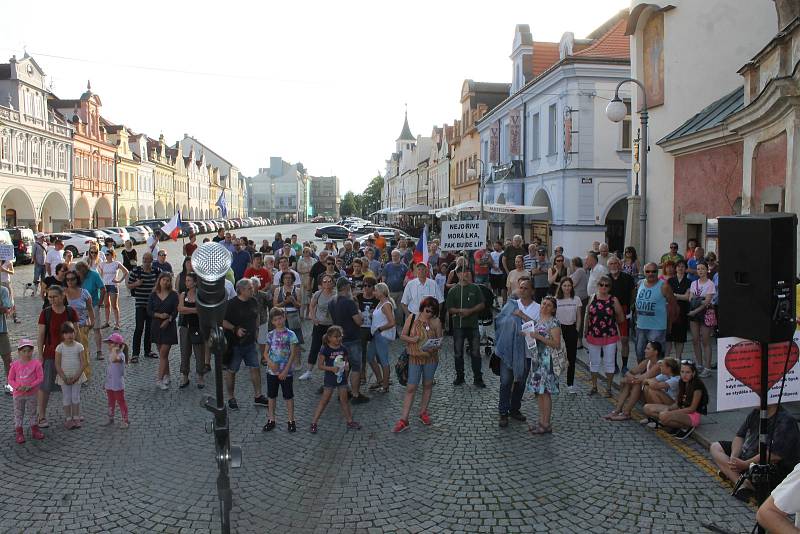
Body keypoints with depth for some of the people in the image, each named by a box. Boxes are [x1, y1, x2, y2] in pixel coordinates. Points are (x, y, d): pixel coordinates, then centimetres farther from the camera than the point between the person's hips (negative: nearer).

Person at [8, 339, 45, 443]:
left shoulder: (36, 363, -10)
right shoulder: (15, 365, -6)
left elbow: (40, 378, -9)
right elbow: (10, 379, -2)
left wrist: (30, 386, -20)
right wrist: (18, 387, -18)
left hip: (31, 394, -1)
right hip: (18, 394, 1)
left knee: (32, 413, 12)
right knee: (18, 413, 10)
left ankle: (35, 431, 25)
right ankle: (19, 433, 20)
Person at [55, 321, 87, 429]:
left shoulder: (79, 346, -5)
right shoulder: (60, 347, -7)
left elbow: (84, 363, -5)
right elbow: (57, 364, -6)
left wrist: (77, 376, -12)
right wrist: (64, 377, -12)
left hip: (76, 377, 1)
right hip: (64, 377, -1)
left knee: (76, 397, 6)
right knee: (66, 398, 6)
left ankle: (76, 418, 15)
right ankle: (68, 419, 14)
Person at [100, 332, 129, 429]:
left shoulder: (120, 354, -21)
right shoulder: (111, 354, 8)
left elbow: (114, 359, -47)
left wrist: (114, 350, -37)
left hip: (118, 385, -9)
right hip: (109, 384, 9)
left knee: (121, 402, 3)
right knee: (111, 402, 21)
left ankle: (125, 420, 14)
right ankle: (110, 418, 36)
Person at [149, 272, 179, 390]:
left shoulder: (173, 295, -2)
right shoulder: (153, 295, 4)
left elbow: (175, 311, -6)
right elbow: (149, 311, 0)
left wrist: (168, 320, -21)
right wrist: (159, 315, -17)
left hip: (169, 326, -3)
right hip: (156, 326, 3)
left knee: (163, 354, -6)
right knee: (162, 353, 11)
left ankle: (159, 379, -4)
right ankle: (166, 375, 24)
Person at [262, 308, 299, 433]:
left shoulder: (290, 335, -8)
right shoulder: (270, 335, 3)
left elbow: (293, 354, -9)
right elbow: (265, 353, 5)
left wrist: (286, 370, -14)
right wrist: (270, 363, -15)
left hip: (285, 372, -3)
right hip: (272, 370, 3)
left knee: (288, 396, 6)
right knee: (271, 395, 12)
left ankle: (290, 420, 17)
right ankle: (271, 420, 24)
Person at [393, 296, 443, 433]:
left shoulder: (436, 322, -4)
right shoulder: (412, 318, -4)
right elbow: (402, 336, 1)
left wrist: (433, 348, -21)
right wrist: (411, 339, -20)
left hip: (431, 358, 1)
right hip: (415, 358, -1)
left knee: (428, 385, 15)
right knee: (411, 388, -2)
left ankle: (423, 412, 34)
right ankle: (403, 420, 1)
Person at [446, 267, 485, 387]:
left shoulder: (475, 288, 5)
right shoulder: (453, 291, 1)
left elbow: (482, 304, 2)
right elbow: (449, 309, -1)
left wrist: (470, 311, -11)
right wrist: (460, 311, -18)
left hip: (473, 325, 0)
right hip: (458, 326, 0)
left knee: (475, 353, 1)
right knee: (458, 353, 8)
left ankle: (478, 379, 8)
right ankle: (459, 377, 22)